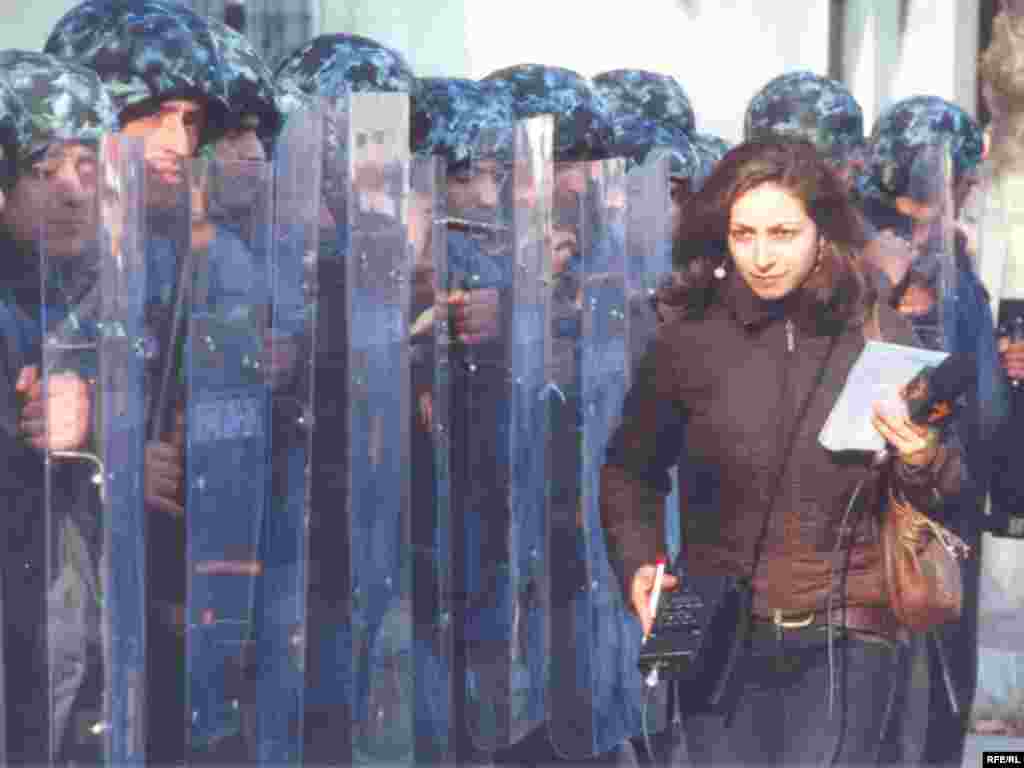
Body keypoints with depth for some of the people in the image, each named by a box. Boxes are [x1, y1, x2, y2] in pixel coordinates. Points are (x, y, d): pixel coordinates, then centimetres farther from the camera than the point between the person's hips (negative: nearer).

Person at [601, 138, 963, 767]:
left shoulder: (882, 337, -2)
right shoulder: (687, 342, -2)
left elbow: (950, 494, 4)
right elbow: (630, 473, 14)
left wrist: (922, 461, -17)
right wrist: (638, 563, -2)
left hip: (845, 642, -1)